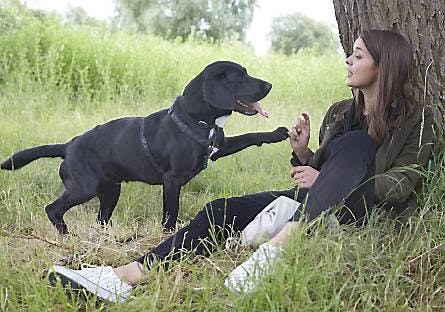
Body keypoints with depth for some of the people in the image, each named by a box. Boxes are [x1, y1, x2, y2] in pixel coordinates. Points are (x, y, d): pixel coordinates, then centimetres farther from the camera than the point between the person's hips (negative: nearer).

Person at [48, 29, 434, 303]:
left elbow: (402, 184, -8)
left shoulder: (414, 120, 2)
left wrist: (325, 180, -15)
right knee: (224, 209, -16)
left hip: (370, 213, -5)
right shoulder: (339, 113, 18)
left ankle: (276, 249, -47)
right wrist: (302, 154, -2)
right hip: (311, 205, 5)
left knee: (355, 143, -33)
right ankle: (125, 277, -32)